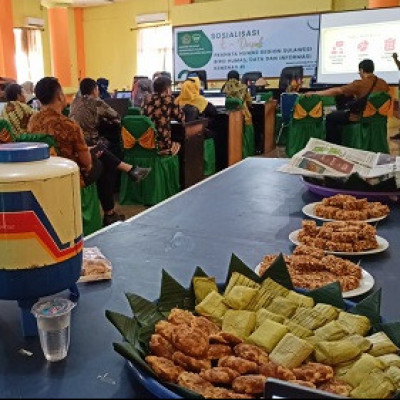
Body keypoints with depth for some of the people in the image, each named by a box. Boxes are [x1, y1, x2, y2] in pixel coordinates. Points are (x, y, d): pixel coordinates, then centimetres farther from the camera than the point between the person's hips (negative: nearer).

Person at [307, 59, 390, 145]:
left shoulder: (359, 84, -21)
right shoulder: (383, 84, -4)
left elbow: (337, 91, -21)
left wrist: (314, 93, -16)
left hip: (359, 116, -7)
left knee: (330, 118, 8)